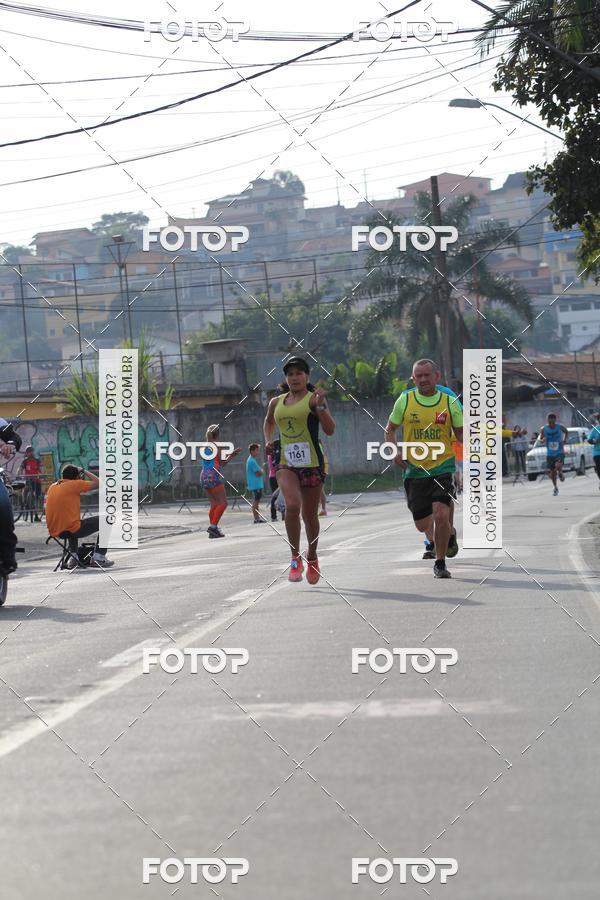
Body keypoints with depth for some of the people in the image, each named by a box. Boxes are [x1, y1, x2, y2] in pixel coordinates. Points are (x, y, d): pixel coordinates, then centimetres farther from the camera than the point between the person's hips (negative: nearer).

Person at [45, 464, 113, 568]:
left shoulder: (52, 487, 14)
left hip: (54, 532, 7)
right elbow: (97, 483, -1)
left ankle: (72, 558, 29)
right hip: (72, 530, -7)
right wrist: (84, 471, 13)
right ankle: (98, 557, 5)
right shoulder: (75, 484, -6)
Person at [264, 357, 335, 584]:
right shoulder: (276, 403, 11)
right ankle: (296, 558, -14)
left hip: (312, 463, -2)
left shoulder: (313, 399, -4)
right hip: (286, 463, 2)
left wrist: (321, 405, -25)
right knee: (292, 505, -23)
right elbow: (269, 421, 33)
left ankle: (312, 558, 33)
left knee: (309, 514, 9)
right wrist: (268, 441, 16)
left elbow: (330, 429, -13)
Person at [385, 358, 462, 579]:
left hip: (442, 467, -2)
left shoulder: (450, 402, -1)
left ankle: (440, 563, -2)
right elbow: (390, 429, 12)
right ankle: (448, 534, 43)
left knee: (441, 514, -21)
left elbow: (461, 434, 6)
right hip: (415, 469, 2)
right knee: (423, 525, 6)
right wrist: (395, 452, -4)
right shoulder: (405, 400, 1)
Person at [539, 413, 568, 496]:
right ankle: (555, 487, 28)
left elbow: (566, 432, 12)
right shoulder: (543, 429, -7)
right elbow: (541, 439, 5)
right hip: (549, 454, 2)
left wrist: (564, 441, -4)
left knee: (558, 466, -28)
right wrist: (543, 440, -19)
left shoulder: (560, 427, -8)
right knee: (552, 472, 6)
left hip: (559, 452, -2)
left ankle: (560, 473, 9)